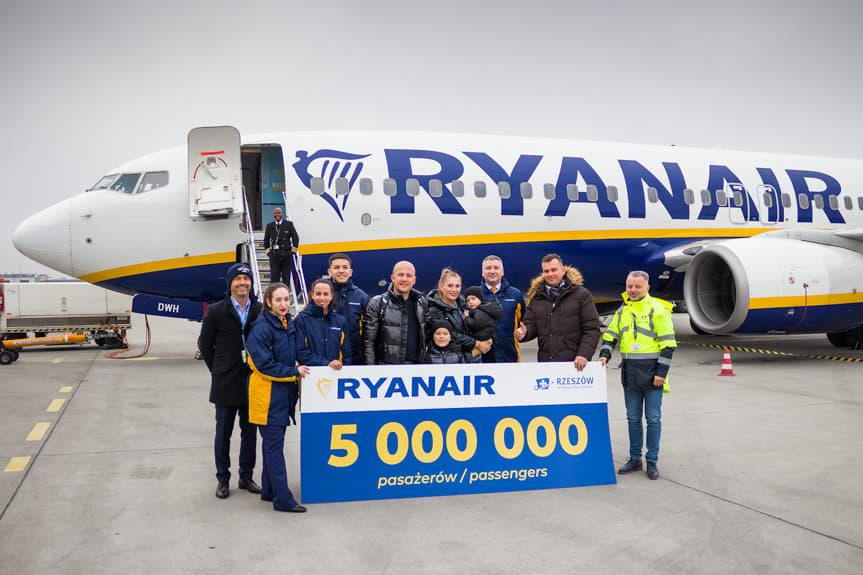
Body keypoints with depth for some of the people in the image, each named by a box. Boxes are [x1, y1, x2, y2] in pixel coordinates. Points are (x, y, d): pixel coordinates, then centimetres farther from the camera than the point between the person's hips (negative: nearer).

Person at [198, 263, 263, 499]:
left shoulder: (261, 310, -1)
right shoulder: (216, 311, -4)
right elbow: (205, 344, 5)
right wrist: (218, 371, 6)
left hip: (252, 382, 2)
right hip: (226, 383, -2)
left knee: (250, 432, 11)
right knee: (223, 433, 8)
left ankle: (246, 476, 24)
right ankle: (222, 479, 20)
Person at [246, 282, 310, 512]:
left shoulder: (289, 325, 10)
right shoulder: (262, 328, -15)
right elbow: (264, 364, -18)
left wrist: (295, 383, 11)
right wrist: (294, 372, -15)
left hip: (284, 391, 8)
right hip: (267, 393, -8)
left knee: (273, 442, 15)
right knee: (274, 445, -5)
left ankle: (269, 490, 25)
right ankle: (283, 499, -2)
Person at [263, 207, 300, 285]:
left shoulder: (289, 224, 4)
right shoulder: (269, 226, 10)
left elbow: (295, 237, 3)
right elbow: (266, 240, 17)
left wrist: (294, 249, -3)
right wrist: (267, 250, 9)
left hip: (286, 254, -1)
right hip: (274, 254, 1)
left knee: (286, 277, 4)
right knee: (274, 277, -2)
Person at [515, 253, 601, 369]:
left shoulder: (581, 294, 2)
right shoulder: (536, 297, 14)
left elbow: (592, 329, -2)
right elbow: (530, 325, 12)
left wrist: (583, 354, -15)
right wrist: (524, 332, -12)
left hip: (573, 363, -3)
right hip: (545, 362, 4)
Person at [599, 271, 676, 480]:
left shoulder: (658, 309, -7)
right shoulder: (622, 311, 10)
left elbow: (668, 344, -9)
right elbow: (610, 336, 14)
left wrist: (661, 372, -13)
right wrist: (604, 355, -4)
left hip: (651, 372, -5)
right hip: (630, 373, 5)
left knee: (653, 418, 3)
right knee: (633, 418, 11)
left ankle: (652, 461, 14)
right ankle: (635, 459, 22)